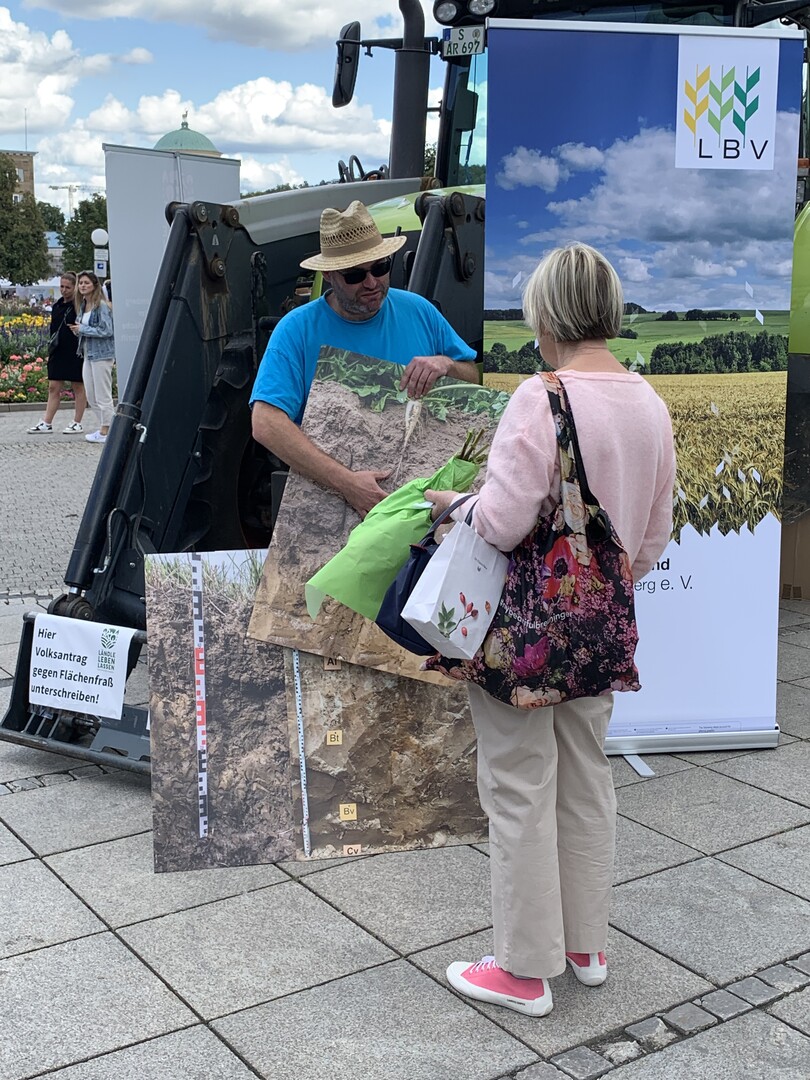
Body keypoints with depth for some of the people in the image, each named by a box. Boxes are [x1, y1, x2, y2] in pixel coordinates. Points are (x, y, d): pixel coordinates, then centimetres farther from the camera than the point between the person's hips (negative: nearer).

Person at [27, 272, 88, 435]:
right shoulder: (57, 306, 12)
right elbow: (53, 329, 18)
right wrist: (51, 350, 15)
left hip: (75, 353, -7)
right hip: (58, 353, 7)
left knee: (78, 387, 4)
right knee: (53, 388, 7)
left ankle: (77, 423, 12)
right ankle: (47, 423, 9)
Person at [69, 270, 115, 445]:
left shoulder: (101, 305, -13)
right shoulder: (82, 306, 13)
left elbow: (107, 330, -18)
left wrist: (82, 329, -15)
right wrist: (77, 330, 1)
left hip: (101, 354, -9)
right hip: (88, 354, 9)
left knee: (103, 396, -2)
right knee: (91, 397, 12)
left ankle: (104, 432, 5)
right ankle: (104, 427, 22)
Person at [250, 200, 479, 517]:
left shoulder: (418, 311, 8)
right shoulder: (296, 330, -5)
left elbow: (476, 378, 18)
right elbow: (266, 424, -17)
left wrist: (447, 364, -7)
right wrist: (345, 481, -27)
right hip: (328, 490, -2)